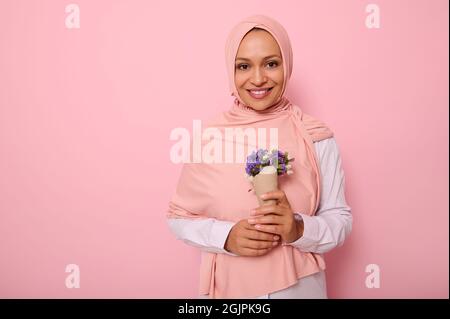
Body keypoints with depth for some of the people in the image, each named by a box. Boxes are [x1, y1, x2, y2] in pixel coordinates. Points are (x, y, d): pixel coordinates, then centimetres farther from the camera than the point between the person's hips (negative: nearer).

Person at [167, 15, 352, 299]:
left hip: (301, 287, 1)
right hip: (228, 287, 0)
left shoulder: (317, 138, -10)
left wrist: (299, 229, -22)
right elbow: (180, 216, -3)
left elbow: (340, 219, -3)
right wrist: (227, 237, -19)